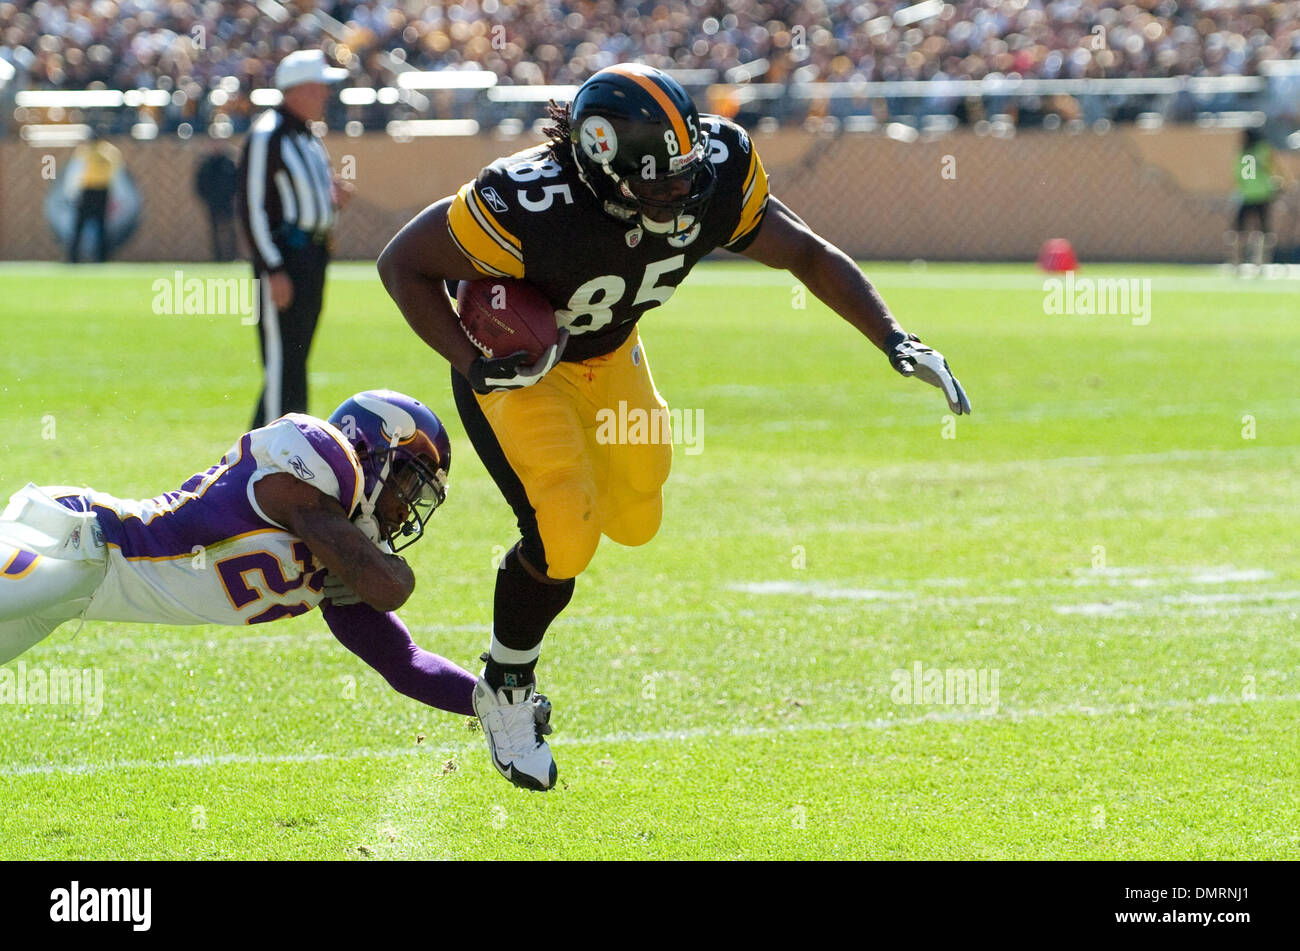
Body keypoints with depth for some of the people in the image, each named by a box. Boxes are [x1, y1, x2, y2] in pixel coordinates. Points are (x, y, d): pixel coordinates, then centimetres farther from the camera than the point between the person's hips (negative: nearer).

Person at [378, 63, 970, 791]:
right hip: (514, 366, -6)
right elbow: (404, 264, -27)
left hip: (609, 355, 6)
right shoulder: (531, 208, -41)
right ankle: (506, 690, 8)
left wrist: (896, 341, -22)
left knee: (634, 522, 16)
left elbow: (806, 254, -12)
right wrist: (474, 365, -36)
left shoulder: (716, 178, -27)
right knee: (564, 537, -17)